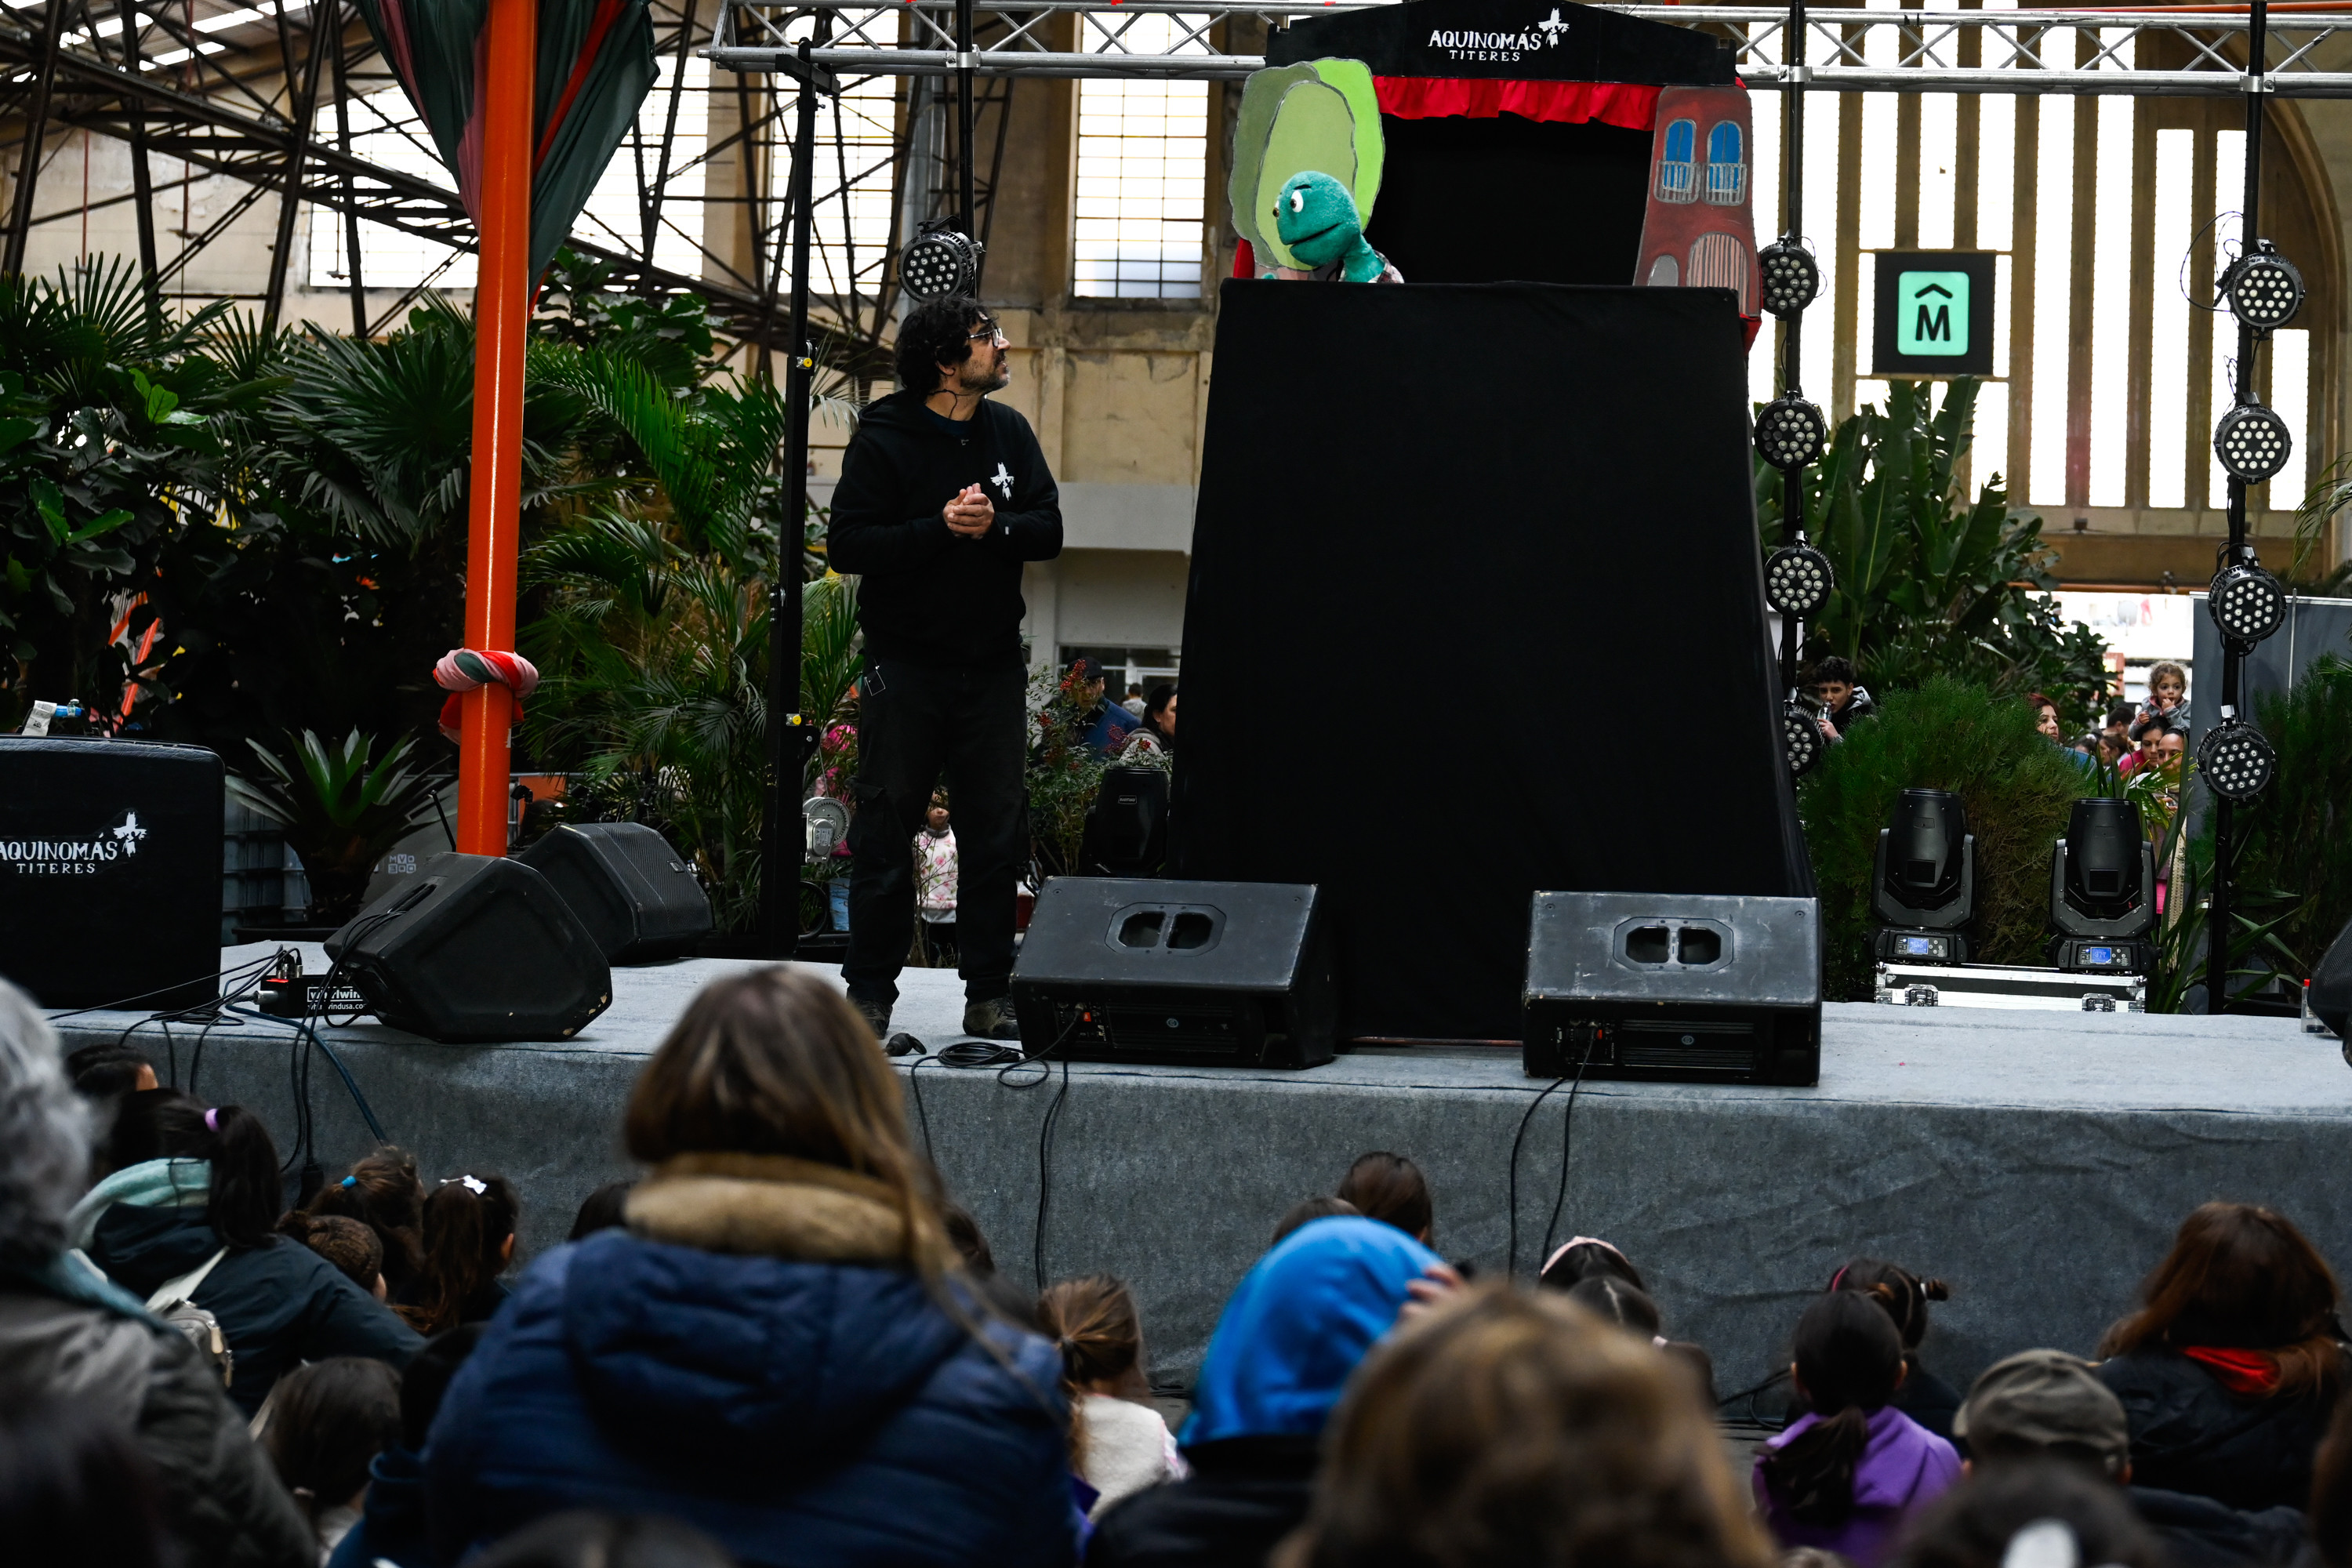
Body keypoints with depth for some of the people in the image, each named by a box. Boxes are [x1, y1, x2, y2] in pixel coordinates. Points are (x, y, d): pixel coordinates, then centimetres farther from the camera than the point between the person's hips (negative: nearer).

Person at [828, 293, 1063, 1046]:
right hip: (906, 666, -4)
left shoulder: (1008, 432, 8)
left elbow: (1048, 528, 4)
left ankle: (989, 996, 11)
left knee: (998, 834, 4)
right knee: (886, 829, 0)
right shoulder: (882, 439, -6)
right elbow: (847, 543, -13)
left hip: (993, 666, 4)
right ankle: (870, 994, 6)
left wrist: (996, 525, -15)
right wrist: (940, 529, -21)